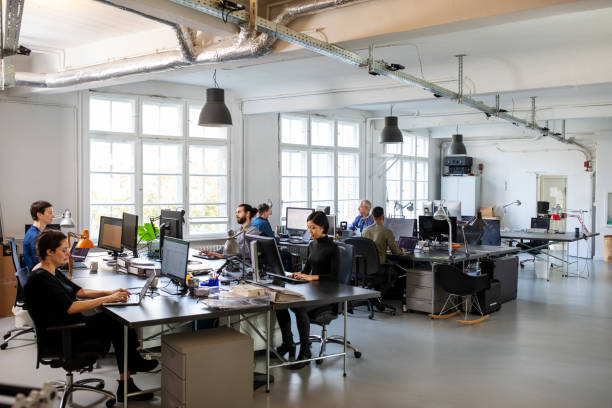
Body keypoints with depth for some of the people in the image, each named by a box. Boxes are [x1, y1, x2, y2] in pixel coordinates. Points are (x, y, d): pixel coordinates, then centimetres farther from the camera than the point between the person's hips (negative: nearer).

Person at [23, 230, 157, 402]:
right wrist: (107, 299, -24)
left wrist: (109, 292, 0)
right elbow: (70, 308, -27)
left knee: (117, 321, -6)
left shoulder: (52, 271, 10)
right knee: (117, 324, -14)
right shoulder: (40, 278, -21)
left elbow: (78, 291, 14)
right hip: (58, 336, -9)